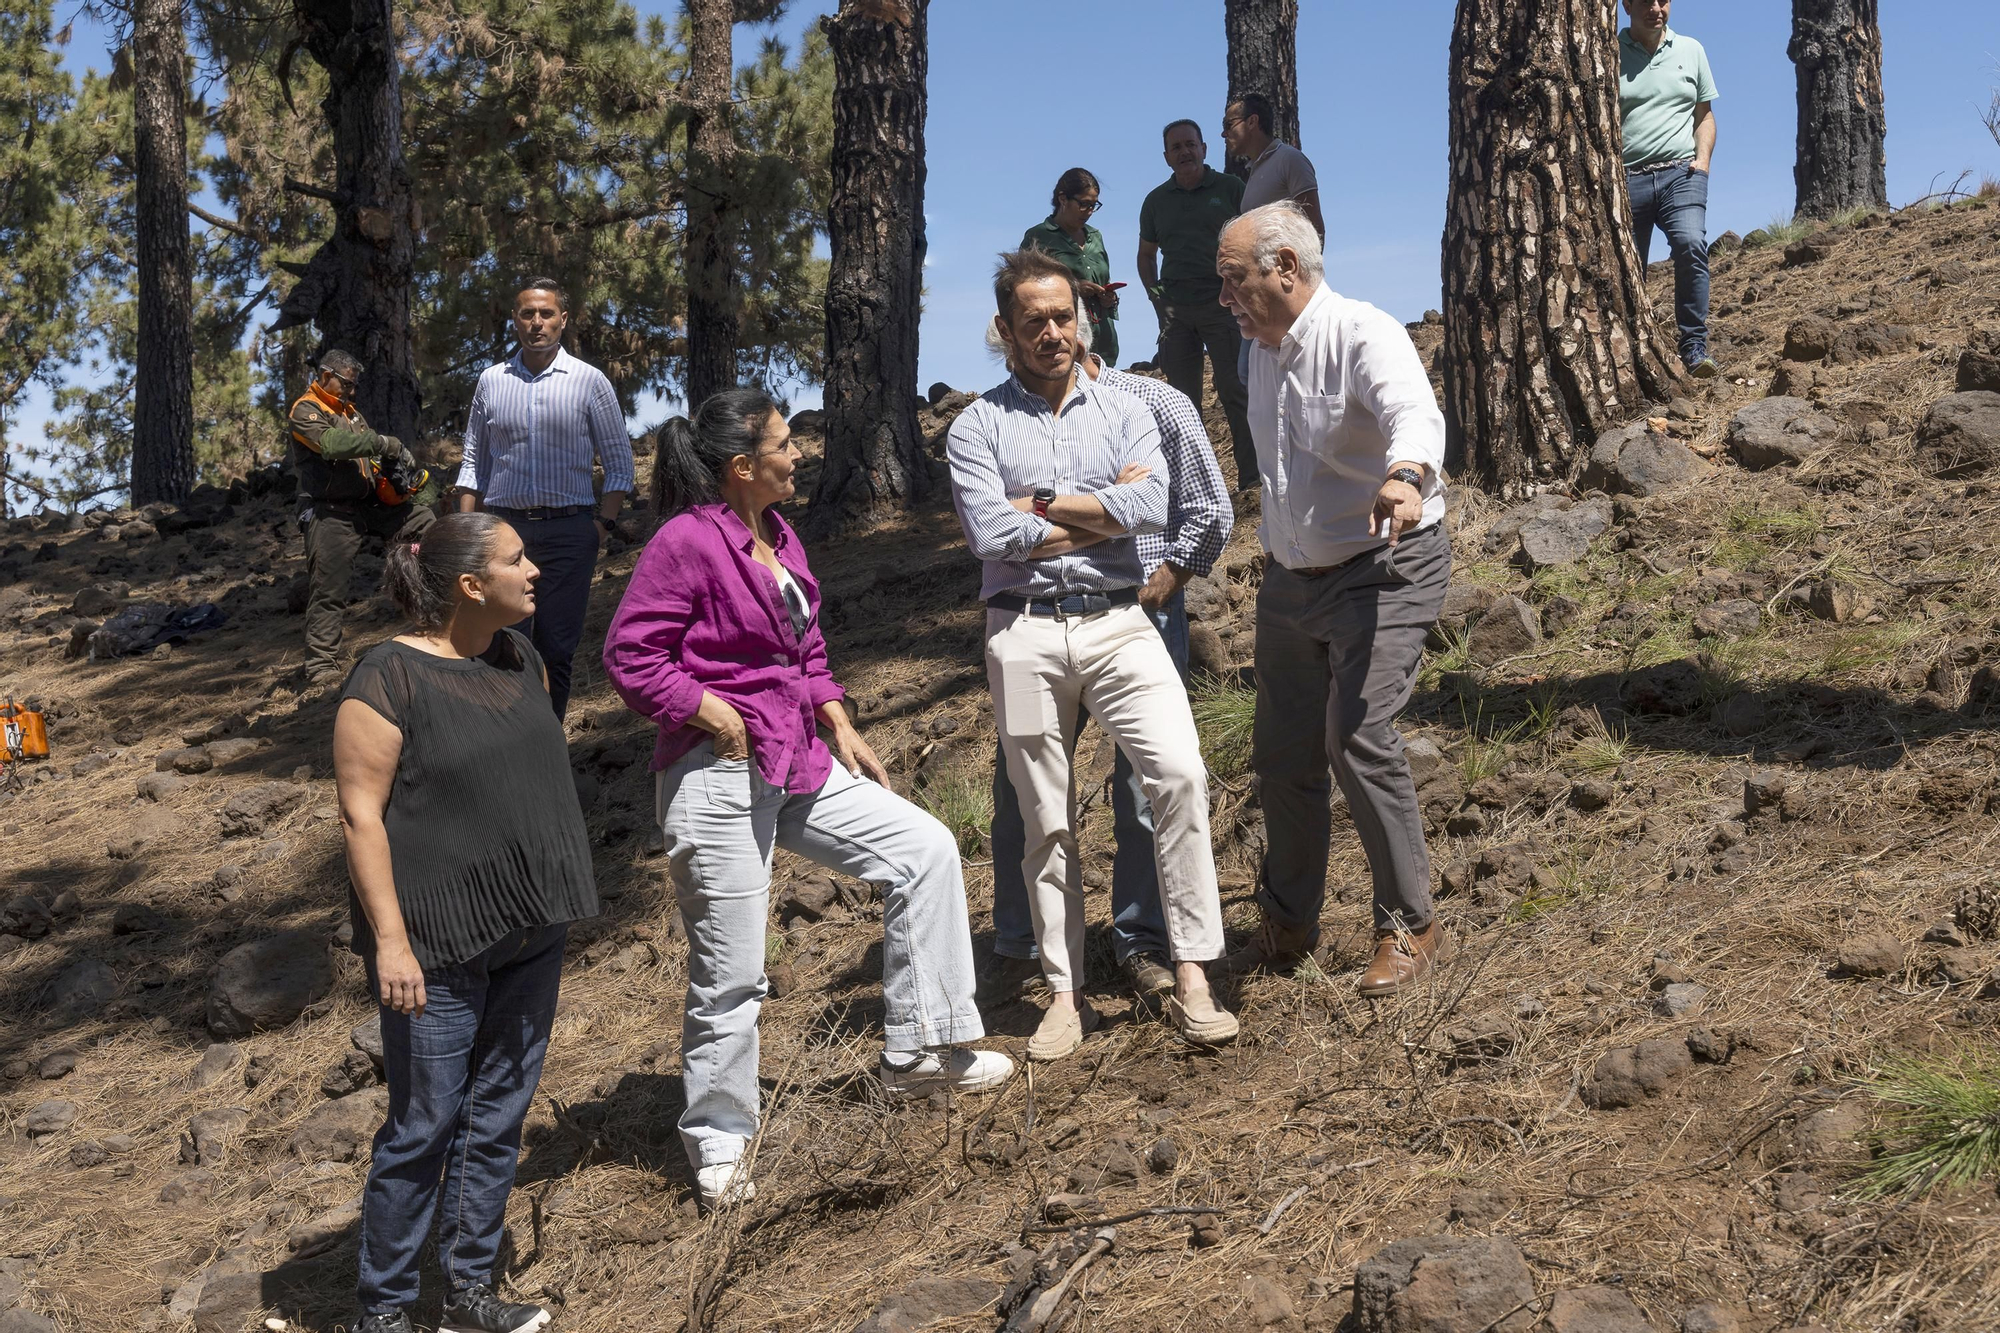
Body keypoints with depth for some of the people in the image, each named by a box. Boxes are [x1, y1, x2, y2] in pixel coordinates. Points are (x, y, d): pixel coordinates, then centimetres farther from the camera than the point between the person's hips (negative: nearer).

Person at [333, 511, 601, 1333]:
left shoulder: (520, 659, 8)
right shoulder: (390, 678, -14)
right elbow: (360, 812, -15)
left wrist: (557, 900, 17)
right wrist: (390, 940, -19)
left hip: (530, 930, 7)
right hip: (437, 942, -7)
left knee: (500, 1113, 13)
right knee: (426, 1122, 0)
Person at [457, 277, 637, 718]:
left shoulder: (589, 381, 3)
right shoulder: (491, 381, 10)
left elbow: (619, 463, 6)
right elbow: (473, 463, 14)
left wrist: (603, 525, -3)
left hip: (569, 530, -1)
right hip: (504, 525, 1)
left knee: (557, 647, -1)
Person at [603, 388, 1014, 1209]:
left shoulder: (776, 535, 11)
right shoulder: (687, 541, -15)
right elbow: (629, 657, -16)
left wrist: (840, 728, 10)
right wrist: (711, 713, -17)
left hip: (797, 765, 8)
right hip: (718, 779, -8)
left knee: (924, 849, 3)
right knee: (729, 975, 1)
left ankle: (917, 1050, 12)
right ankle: (719, 1141, 21)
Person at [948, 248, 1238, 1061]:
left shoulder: (1124, 413, 11)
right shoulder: (977, 427, 5)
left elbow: (1152, 509, -7)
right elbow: (991, 535, -11)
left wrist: (1043, 504, -6)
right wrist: (1104, 511, -4)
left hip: (1117, 624, 1)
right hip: (1024, 634, 0)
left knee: (1179, 771, -19)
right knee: (1047, 821, 5)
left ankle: (1191, 978, -12)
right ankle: (1065, 994, 16)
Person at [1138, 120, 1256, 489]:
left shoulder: (1230, 188, 5)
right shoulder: (1156, 201, 14)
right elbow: (1146, 254, 24)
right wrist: (1155, 294, 8)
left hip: (1222, 303, -3)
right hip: (1174, 309, 3)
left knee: (1234, 390, -7)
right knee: (1183, 399, 4)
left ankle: (1252, 476, -4)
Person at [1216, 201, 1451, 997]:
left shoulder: (1364, 336, -18)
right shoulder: (1262, 351, 8)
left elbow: (1413, 411, -40)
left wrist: (1406, 474, -61)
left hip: (1383, 570, -8)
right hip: (1291, 575, 8)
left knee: (1358, 736, -20)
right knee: (1280, 751, 10)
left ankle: (1409, 926, -5)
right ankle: (1287, 927, 26)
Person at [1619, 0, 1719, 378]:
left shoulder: (1691, 50, 15)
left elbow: (1704, 116, 21)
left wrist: (1702, 160, 4)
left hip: (1679, 173, 1)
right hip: (1625, 177, -1)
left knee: (1691, 244, -23)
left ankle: (1695, 347, -21)